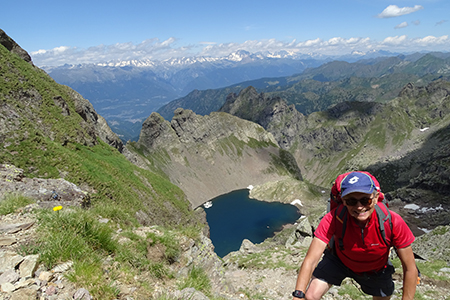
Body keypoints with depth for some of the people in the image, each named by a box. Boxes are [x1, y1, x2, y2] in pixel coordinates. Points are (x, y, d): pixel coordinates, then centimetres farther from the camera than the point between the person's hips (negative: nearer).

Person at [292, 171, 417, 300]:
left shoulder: (393, 222, -34)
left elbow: (410, 269, -22)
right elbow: (310, 260, -37)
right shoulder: (333, 219, -36)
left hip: (375, 270, 1)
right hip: (339, 260, -1)